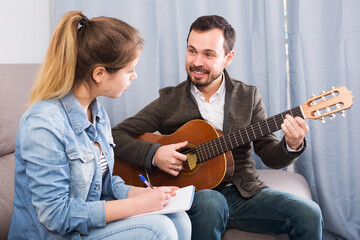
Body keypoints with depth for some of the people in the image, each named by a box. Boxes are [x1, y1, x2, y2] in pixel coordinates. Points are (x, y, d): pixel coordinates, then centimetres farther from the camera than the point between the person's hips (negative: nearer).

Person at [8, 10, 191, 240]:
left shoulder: (98, 112, 6)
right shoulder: (44, 125, -24)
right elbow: (56, 215, -25)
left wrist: (145, 193, -5)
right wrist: (136, 205, -23)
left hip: (91, 221, 9)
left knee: (178, 219, -8)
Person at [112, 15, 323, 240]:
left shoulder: (248, 96, 7)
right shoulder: (169, 101, 1)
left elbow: (270, 155, 5)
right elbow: (116, 135, -1)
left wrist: (292, 145, -17)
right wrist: (154, 154, -18)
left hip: (244, 193, 2)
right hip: (193, 194, -1)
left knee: (309, 214, -21)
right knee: (209, 202, -37)